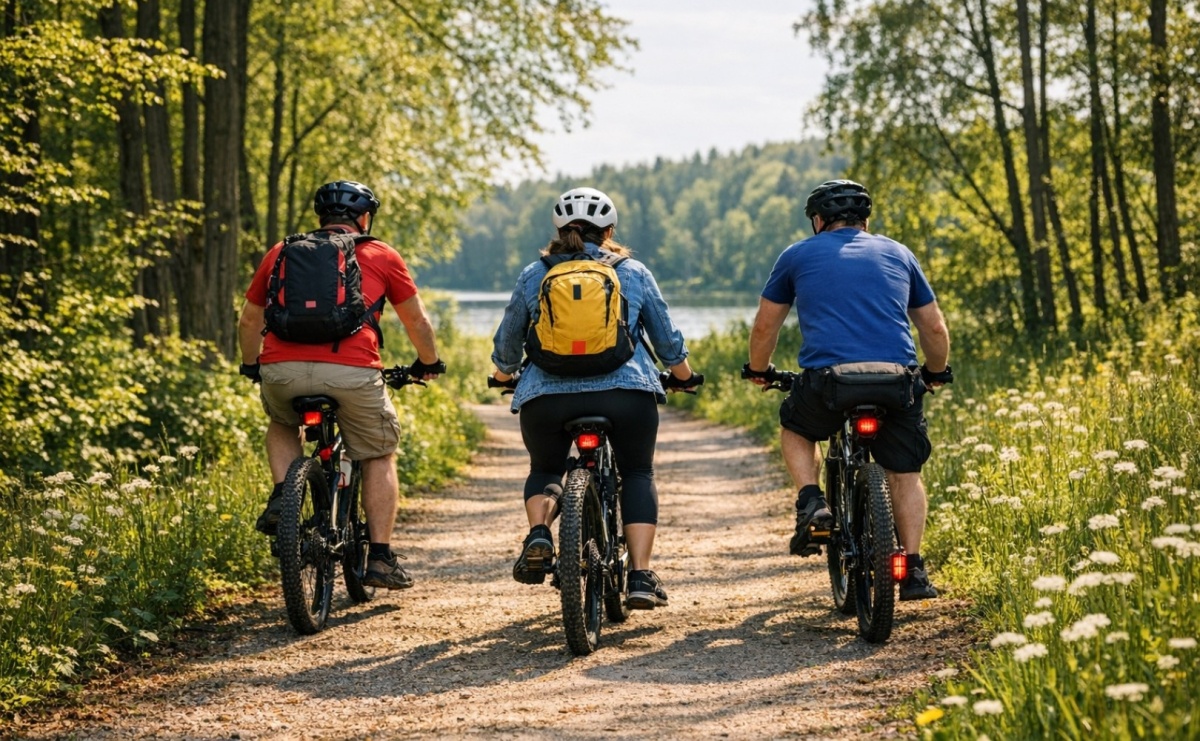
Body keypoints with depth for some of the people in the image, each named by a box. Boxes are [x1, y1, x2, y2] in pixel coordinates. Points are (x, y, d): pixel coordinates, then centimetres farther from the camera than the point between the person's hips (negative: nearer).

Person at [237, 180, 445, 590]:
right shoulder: (381, 256, 17)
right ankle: (380, 558, 15)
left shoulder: (281, 253, 22)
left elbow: (250, 318, 30)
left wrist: (251, 365, 47)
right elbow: (417, 320, 24)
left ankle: (282, 495, 12)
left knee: (282, 425, 35)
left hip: (282, 370, 2)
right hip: (351, 372, -2)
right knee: (379, 456, 19)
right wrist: (428, 364, 42)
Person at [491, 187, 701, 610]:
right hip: (626, 392, -1)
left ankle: (538, 531, -5)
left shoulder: (533, 276, 15)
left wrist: (504, 375, 43)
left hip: (546, 396, 1)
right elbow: (667, 340, 20)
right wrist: (685, 377, 39)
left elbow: (506, 345, 22)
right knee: (638, 474, 17)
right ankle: (641, 577, 4)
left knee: (545, 470, 24)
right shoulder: (634, 273, 14)